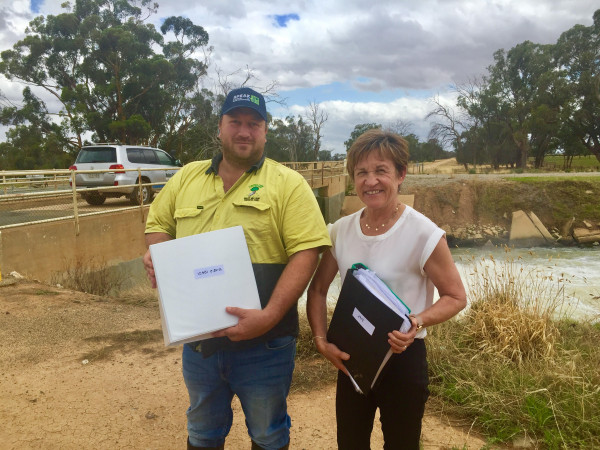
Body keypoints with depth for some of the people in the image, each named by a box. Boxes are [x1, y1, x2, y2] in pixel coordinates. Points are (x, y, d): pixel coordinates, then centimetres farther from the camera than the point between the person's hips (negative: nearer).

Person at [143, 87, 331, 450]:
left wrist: (269, 316, -25)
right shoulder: (187, 177, 6)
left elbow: (307, 252, -16)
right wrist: (157, 257, -7)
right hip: (197, 340, 4)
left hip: (263, 343, -3)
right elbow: (158, 225, 16)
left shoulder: (288, 184, -9)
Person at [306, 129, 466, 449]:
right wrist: (321, 340, -7)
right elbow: (318, 290, 4)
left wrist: (418, 322, -26)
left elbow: (456, 297, -9)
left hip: (403, 356, -4)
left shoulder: (424, 235, -18)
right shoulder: (341, 230, -5)